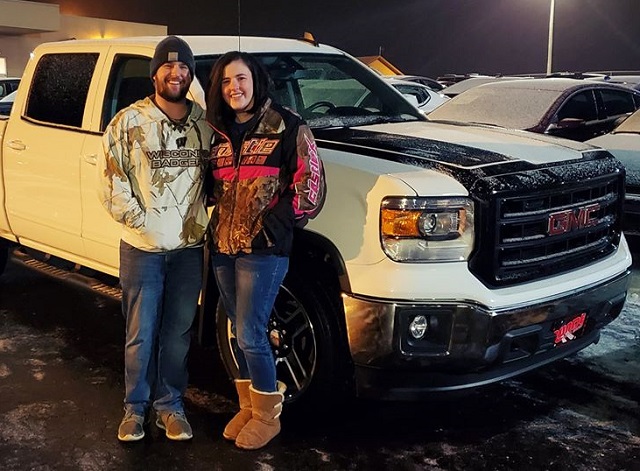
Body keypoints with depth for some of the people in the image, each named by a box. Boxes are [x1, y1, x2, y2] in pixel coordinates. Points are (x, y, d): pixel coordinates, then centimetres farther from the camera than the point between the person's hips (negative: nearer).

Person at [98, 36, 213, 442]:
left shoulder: (205, 123, 4)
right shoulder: (130, 121, -3)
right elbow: (111, 180, -5)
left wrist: (198, 215, -4)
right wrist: (141, 221, -11)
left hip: (190, 246, 2)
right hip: (143, 248, -2)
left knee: (179, 333, 11)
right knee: (142, 334, 6)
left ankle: (170, 405, 26)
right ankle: (136, 406, 24)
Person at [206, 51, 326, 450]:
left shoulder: (287, 127, -7)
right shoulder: (220, 132, 12)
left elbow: (311, 184, -9)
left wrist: (274, 223, -12)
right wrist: (220, 217, 7)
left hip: (263, 250, -6)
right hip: (222, 246, 6)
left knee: (250, 335, -5)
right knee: (240, 333, 14)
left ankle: (267, 415, 14)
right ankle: (248, 406, 30)